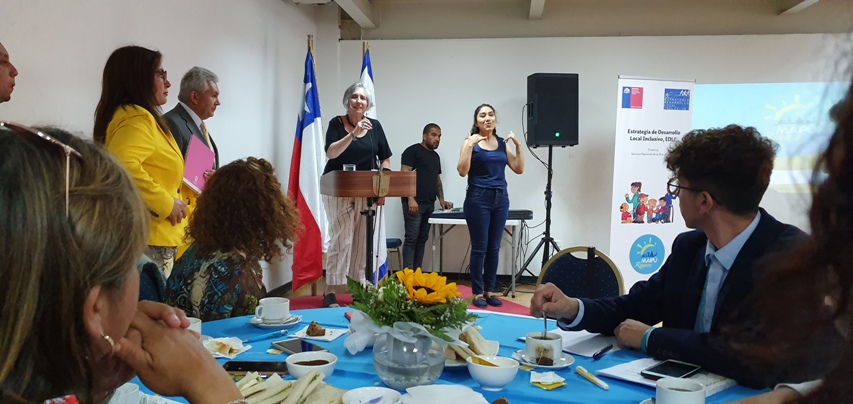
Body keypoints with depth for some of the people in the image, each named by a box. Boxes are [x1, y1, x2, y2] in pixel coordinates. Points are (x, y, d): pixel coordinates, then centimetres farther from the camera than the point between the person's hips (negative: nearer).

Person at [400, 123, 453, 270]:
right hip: (414, 203, -8)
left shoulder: (435, 156, 20)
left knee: (422, 239, 8)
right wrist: (411, 199, -20)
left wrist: (441, 200, 13)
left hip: (429, 204, 8)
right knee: (412, 238, -8)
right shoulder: (413, 151, -4)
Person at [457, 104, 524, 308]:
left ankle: (489, 291, 16)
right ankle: (478, 293, 7)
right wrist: (470, 145, -20)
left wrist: (518, 145, -1)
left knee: (494, 248, 7)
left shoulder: (502, 143, 11)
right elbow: (462, 171, -13)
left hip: (501, 199, 5)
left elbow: (519, 169, 8)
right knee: (479, 248, -2)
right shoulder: (471, 142, -1)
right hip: (478, 199, -4)